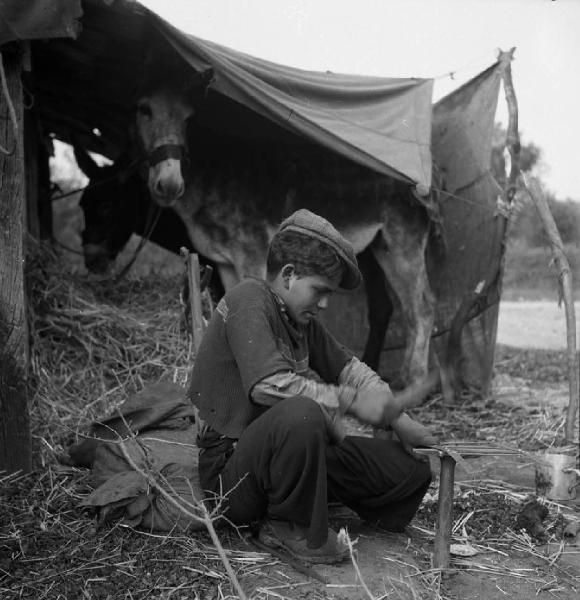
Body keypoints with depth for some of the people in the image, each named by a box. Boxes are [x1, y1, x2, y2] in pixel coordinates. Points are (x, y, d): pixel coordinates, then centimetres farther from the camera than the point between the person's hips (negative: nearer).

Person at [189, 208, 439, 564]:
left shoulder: (302, 321, 11)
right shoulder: (248, 299, -15)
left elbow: (350, 369, 19)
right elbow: (270, 384, -29)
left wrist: (398, 418, 6)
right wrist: (353, 402, -21)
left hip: (294, 453, 8)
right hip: (229, 473, -7)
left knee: (413, 466, 1)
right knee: (301, 414, -40)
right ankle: (292, 528, -14)